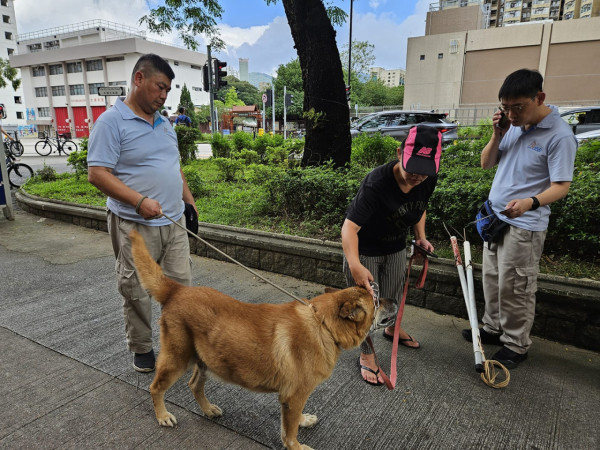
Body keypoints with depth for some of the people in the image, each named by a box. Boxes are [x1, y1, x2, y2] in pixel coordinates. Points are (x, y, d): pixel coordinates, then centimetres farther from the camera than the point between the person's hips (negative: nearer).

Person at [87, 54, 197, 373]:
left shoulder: (164, 122, 14)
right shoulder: (111, 122, -10)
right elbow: (97, 173, -17)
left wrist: (189, 200, 16)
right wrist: (139, 200, -27)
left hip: (174, 223, 7)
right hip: (135, 227, -6)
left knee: (180, 284, 12)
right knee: (137, 292, 7)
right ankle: (141, 348, 27)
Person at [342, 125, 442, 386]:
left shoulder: (428, 180, -16)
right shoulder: (376, 183, -38)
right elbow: (350, 227, -42)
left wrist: (421, 236, -4)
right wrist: (355, 265, -55)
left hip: (396, 247, 6)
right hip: (364, 250, -6)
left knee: (393, 295, 23)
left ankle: (392, 329, 55)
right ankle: (366, 355, 25)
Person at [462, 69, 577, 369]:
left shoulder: (559, 136, -15)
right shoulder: (513, 125, 5)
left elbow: (561, 186, -17)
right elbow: (486, 164, 10)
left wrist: (529, 202, -36)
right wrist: (497, 135, -6)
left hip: (524, 226, -7)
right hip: (494, 216, 7)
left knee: (515, 289, 1)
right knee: (492, 280, 16)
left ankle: (516, 345, 17)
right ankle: (493, 328, 31)